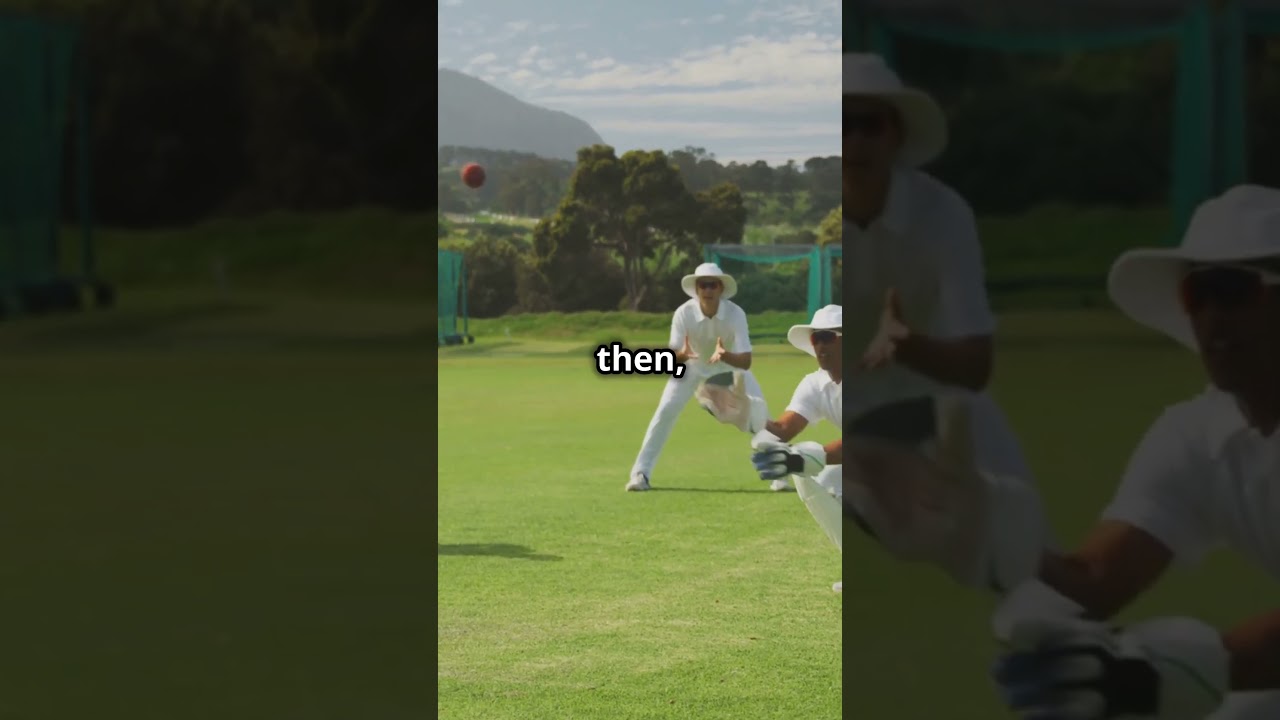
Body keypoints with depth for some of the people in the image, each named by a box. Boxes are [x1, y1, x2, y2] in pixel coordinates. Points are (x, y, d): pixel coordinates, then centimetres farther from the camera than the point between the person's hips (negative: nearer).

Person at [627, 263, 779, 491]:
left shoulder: (735, 314, -32)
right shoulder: (683, 313, -30)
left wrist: (726, 356, -58)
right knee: (666, 410, -18)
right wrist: (680, 355, -54)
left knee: (759, 412, -16)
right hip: (692, 366, 0)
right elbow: (671, 357, -30)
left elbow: (746, 361, -37)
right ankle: (641, 473, -9)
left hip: (730, 365, 0)